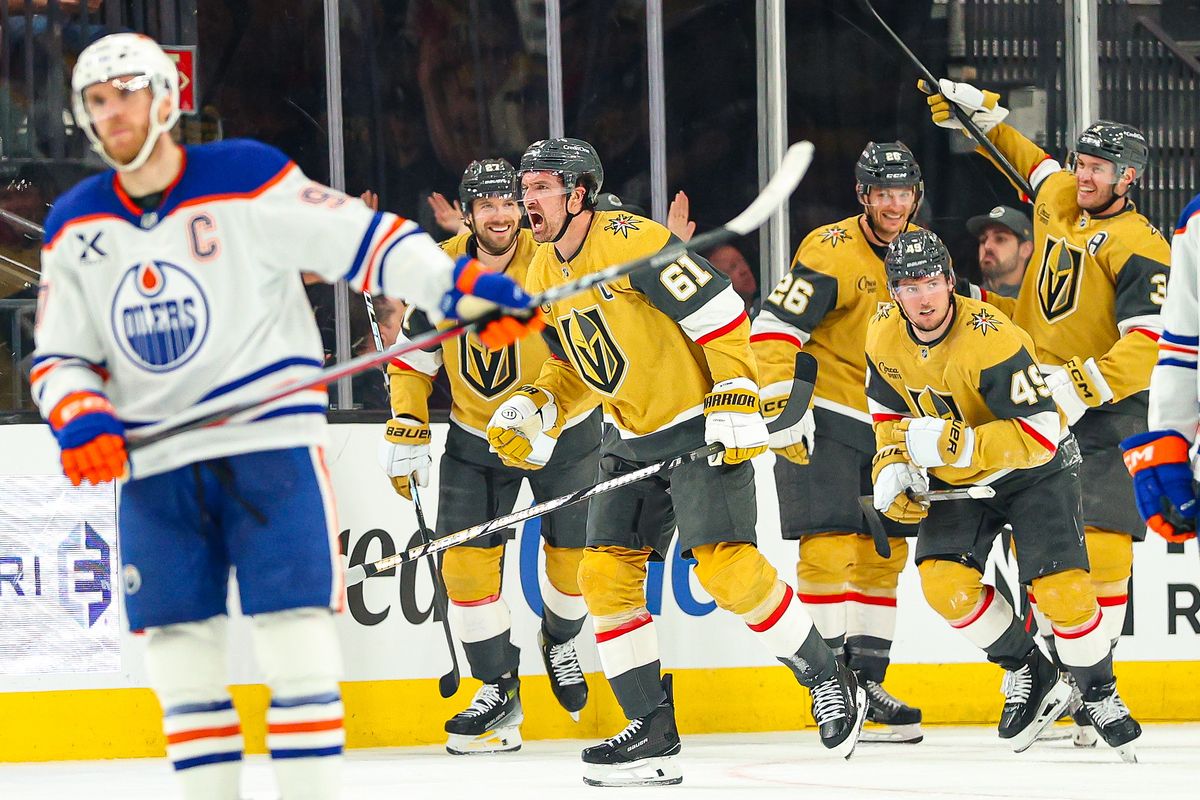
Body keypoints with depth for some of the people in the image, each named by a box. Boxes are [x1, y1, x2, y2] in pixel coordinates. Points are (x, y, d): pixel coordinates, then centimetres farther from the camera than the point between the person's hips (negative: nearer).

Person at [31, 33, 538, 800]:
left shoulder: (246, 180, -8)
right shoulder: (75, 229, 7)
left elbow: (364, 238, -10)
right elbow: (60, 357, 12)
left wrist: (461, 287, -21)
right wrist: (81, 421, -8)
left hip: (270, 441, -4)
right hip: (155, 459, 5)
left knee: (294, 635, -8)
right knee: (178, 651, 4)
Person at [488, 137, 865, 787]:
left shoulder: (633, 243, -20)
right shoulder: (543, 275, 8)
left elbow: (722, 315, -20)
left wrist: (735, 404, -23)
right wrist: (529, 409, 3)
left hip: (703, 425, -9)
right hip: (630, 439, 9)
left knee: (727, 568, -17)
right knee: (605, 574, -1)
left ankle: (828, 681, 3)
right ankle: (652, 732, 4)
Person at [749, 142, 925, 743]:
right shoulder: (831, 252, -16)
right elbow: (772, 329, -21)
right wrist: (783, 406, -27)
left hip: (889, 423, 7)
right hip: (822, 420, -7)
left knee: (884, 553, 8)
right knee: (829, 546, -13)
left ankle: (866, 680, 16)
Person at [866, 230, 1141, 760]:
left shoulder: (991, 339, -30)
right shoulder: (884, 336, -10)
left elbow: (1040, 434, -33)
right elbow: (888, 410, 9)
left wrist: (955, 444, -40)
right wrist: (891, 465, -8)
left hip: (1035, 471, -5)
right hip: (955, 479, 5)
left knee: (1062, 591, -19)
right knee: (944, 582, -17)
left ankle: (1099, 694, 8)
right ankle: (1030, 676, 5)